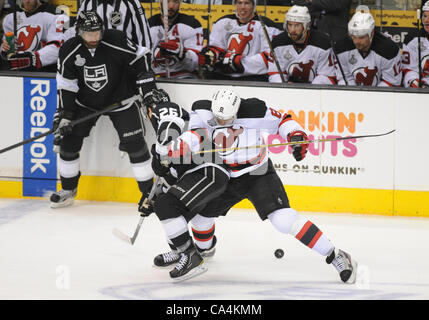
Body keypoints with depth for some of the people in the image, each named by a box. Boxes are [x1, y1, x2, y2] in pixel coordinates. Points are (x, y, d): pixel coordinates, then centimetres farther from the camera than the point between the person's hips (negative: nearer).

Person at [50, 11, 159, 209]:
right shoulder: (69, 51, -16)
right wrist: (64, 114, -13)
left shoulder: (118, 42, -24)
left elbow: (140, 59, -9)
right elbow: (66, 85, -9)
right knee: (68, 139, -2)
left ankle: (149, 192, 0)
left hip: (120, 100, -3)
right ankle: (68, 190, 16)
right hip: (85, 102, 3)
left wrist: (147, 87, -13)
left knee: (134, 144, -11)